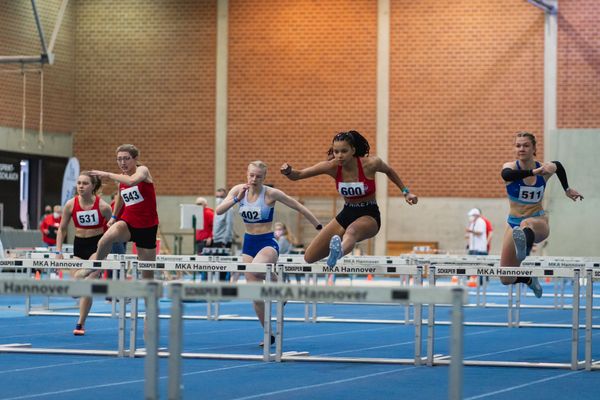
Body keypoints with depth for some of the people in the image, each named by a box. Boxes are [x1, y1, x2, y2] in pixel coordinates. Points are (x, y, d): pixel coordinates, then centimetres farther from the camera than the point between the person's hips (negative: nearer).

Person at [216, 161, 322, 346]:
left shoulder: (271, 193, -12)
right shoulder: (239, 190, -1)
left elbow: (299, 207, -5)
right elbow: (219, 211, -11)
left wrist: (320, 228, -3)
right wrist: (237, 199, -26)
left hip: (267, 243, -5)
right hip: (248, 243, 5)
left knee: (255, 270, -37)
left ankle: (276, 283, -3)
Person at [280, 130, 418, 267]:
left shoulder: (370, 164, -18)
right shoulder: (332, 167, -12)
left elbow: (389, 171, 5)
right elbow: (299, 175, -13)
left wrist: (405, 192, 5)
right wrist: (288, 172, -35)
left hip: (369, 215, -5)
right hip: (346, 214, 5)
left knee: (352, 231, -43)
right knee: (310, 258, 0)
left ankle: (339, 251, -77)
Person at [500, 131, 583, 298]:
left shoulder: (546, 168, -4)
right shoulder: (511, 167, -11)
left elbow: (559, 166, 23)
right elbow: (506, 174, -38)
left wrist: (567, 189, 32)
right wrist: (534, 172, -48)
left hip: (538, 221, -2)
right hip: (514, 223, 2)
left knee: (527, 224, -43)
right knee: (506, 279, 3)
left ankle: (524, 239, -80)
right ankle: (529, 279, 37)